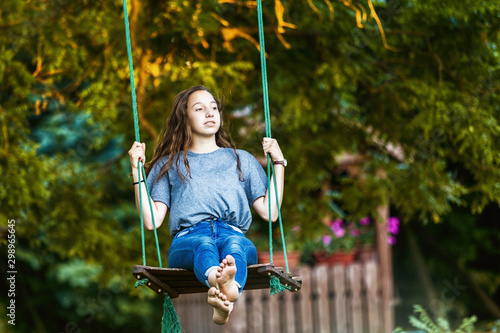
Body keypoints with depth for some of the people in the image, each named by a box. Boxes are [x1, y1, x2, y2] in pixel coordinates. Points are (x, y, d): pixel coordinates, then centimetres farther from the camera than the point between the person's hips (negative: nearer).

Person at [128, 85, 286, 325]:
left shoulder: (242, 160, 32)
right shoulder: (168, 164, 28)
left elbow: (270, 212, 19)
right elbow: (151, 221, 13)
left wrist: (278, 163, 17)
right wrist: (137, 170, 10)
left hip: (234, 235, 1)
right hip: (187, 240, -1)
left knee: (233, 244, -38)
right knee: (204, 245, -39)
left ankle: (230, 291, -72)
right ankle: (218, 279, -74)